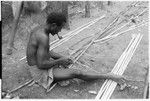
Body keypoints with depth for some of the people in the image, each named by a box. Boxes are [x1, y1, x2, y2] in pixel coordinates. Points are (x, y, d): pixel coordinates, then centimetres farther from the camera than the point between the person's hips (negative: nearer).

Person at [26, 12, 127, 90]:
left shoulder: (39, 29, 4)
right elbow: (41, 65, -29)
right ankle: (109, 76, -2)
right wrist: (60, 61, -14)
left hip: (38, 64, 10)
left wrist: (62, 58, 5)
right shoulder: (44, 37, -28)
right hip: (41, 72, -10)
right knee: (77, 73, -14)